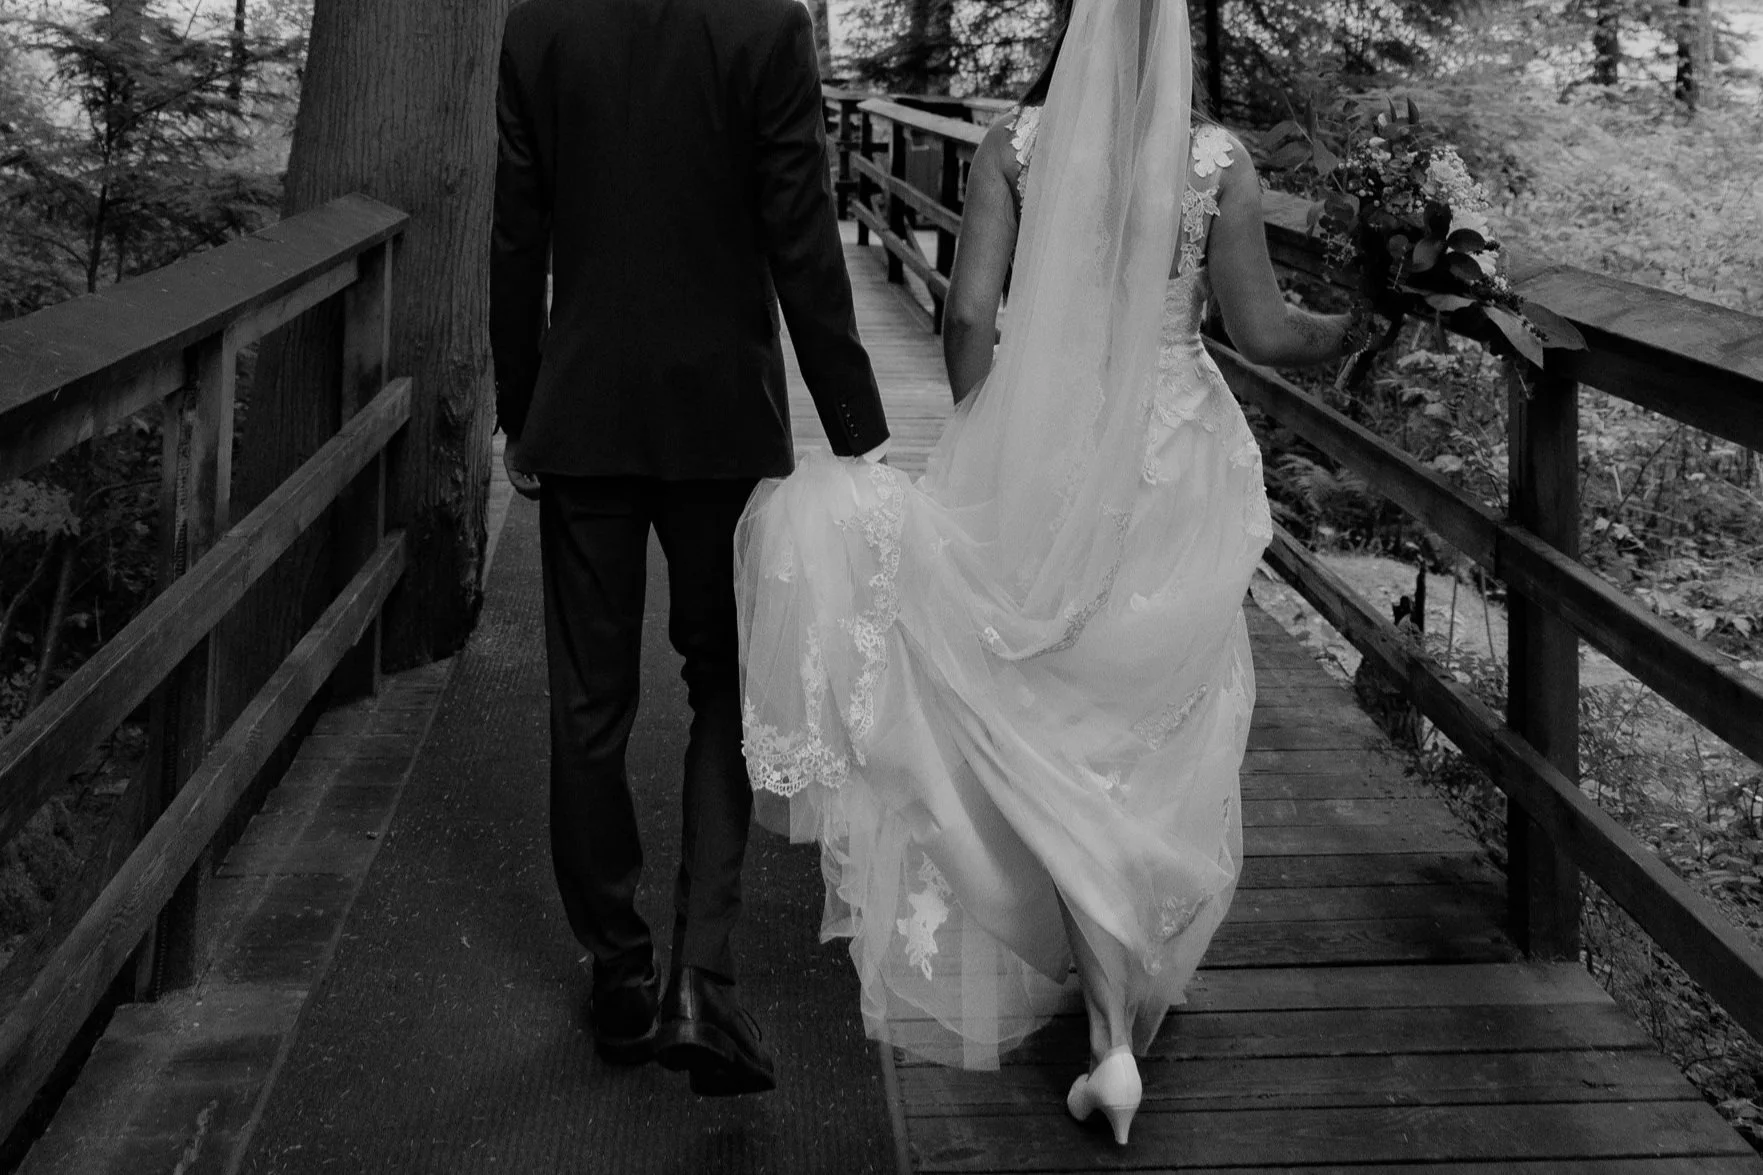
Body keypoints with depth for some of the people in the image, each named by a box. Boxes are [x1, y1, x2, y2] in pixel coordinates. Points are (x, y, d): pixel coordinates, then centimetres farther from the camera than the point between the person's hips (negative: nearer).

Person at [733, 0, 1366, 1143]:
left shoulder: (1015, 144, -3)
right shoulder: (1219, 159, -5)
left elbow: (968, 316, -6)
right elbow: (1262, 331, -1)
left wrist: (982, 448, 8)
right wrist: (1348, 329, 20)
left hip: (1041, 449, 0)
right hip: (1173, 460, 0)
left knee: (1061, 734, 10)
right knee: (1163, 730, 17)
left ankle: (1112, 1028, 4)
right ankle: (1133, 981, 29)